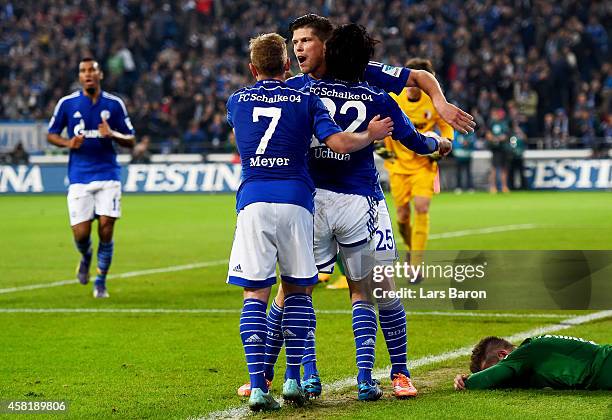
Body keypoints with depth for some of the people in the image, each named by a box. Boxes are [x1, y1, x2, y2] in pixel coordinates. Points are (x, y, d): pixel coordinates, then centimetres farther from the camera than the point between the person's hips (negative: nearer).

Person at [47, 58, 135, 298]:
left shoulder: (114, 104, 3)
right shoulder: (67, 103, 3)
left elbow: (130, 141, 7)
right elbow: (51, 134, 11)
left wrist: (112, 134, -14)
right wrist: (67, 143, -10)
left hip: (108, 176, 0)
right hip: (79, 177, 0)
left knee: (106, 229, -9)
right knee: (81, 233, -6)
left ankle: (101, 282, 8)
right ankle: (86, 257, 31)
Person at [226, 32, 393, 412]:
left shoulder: (237, 102, 14)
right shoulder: (306, 101, 7)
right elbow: (340, 143, -5)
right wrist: (371, 135, 13)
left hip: (253, 200, 1)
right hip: (294, 200, 0)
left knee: (255, 294, 0)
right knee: (297, 290, 12)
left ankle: (258, 384, -11)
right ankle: (293, 379, 7)